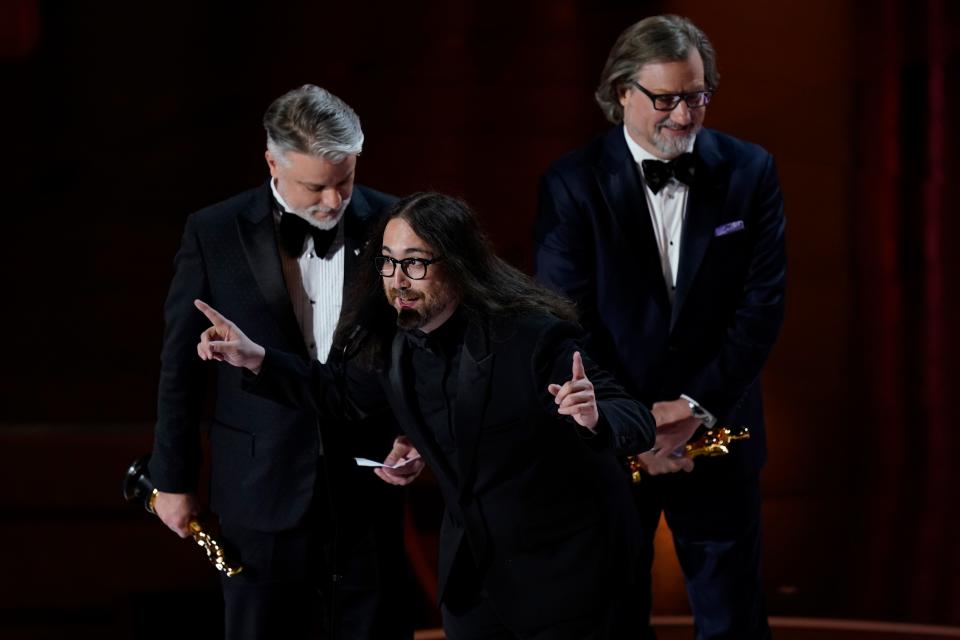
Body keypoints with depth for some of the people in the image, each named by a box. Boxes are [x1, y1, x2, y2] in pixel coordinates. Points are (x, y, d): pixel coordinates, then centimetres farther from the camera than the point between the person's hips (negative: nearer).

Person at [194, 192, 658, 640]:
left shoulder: (532, 336, -24)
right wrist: (257, 360, 4)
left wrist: (594, 418, -47)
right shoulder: (394, 340, -6)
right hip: (471, 567, 6)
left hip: (561, 569, -5)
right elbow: (347, 392, 15)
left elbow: (636, 422, -23)